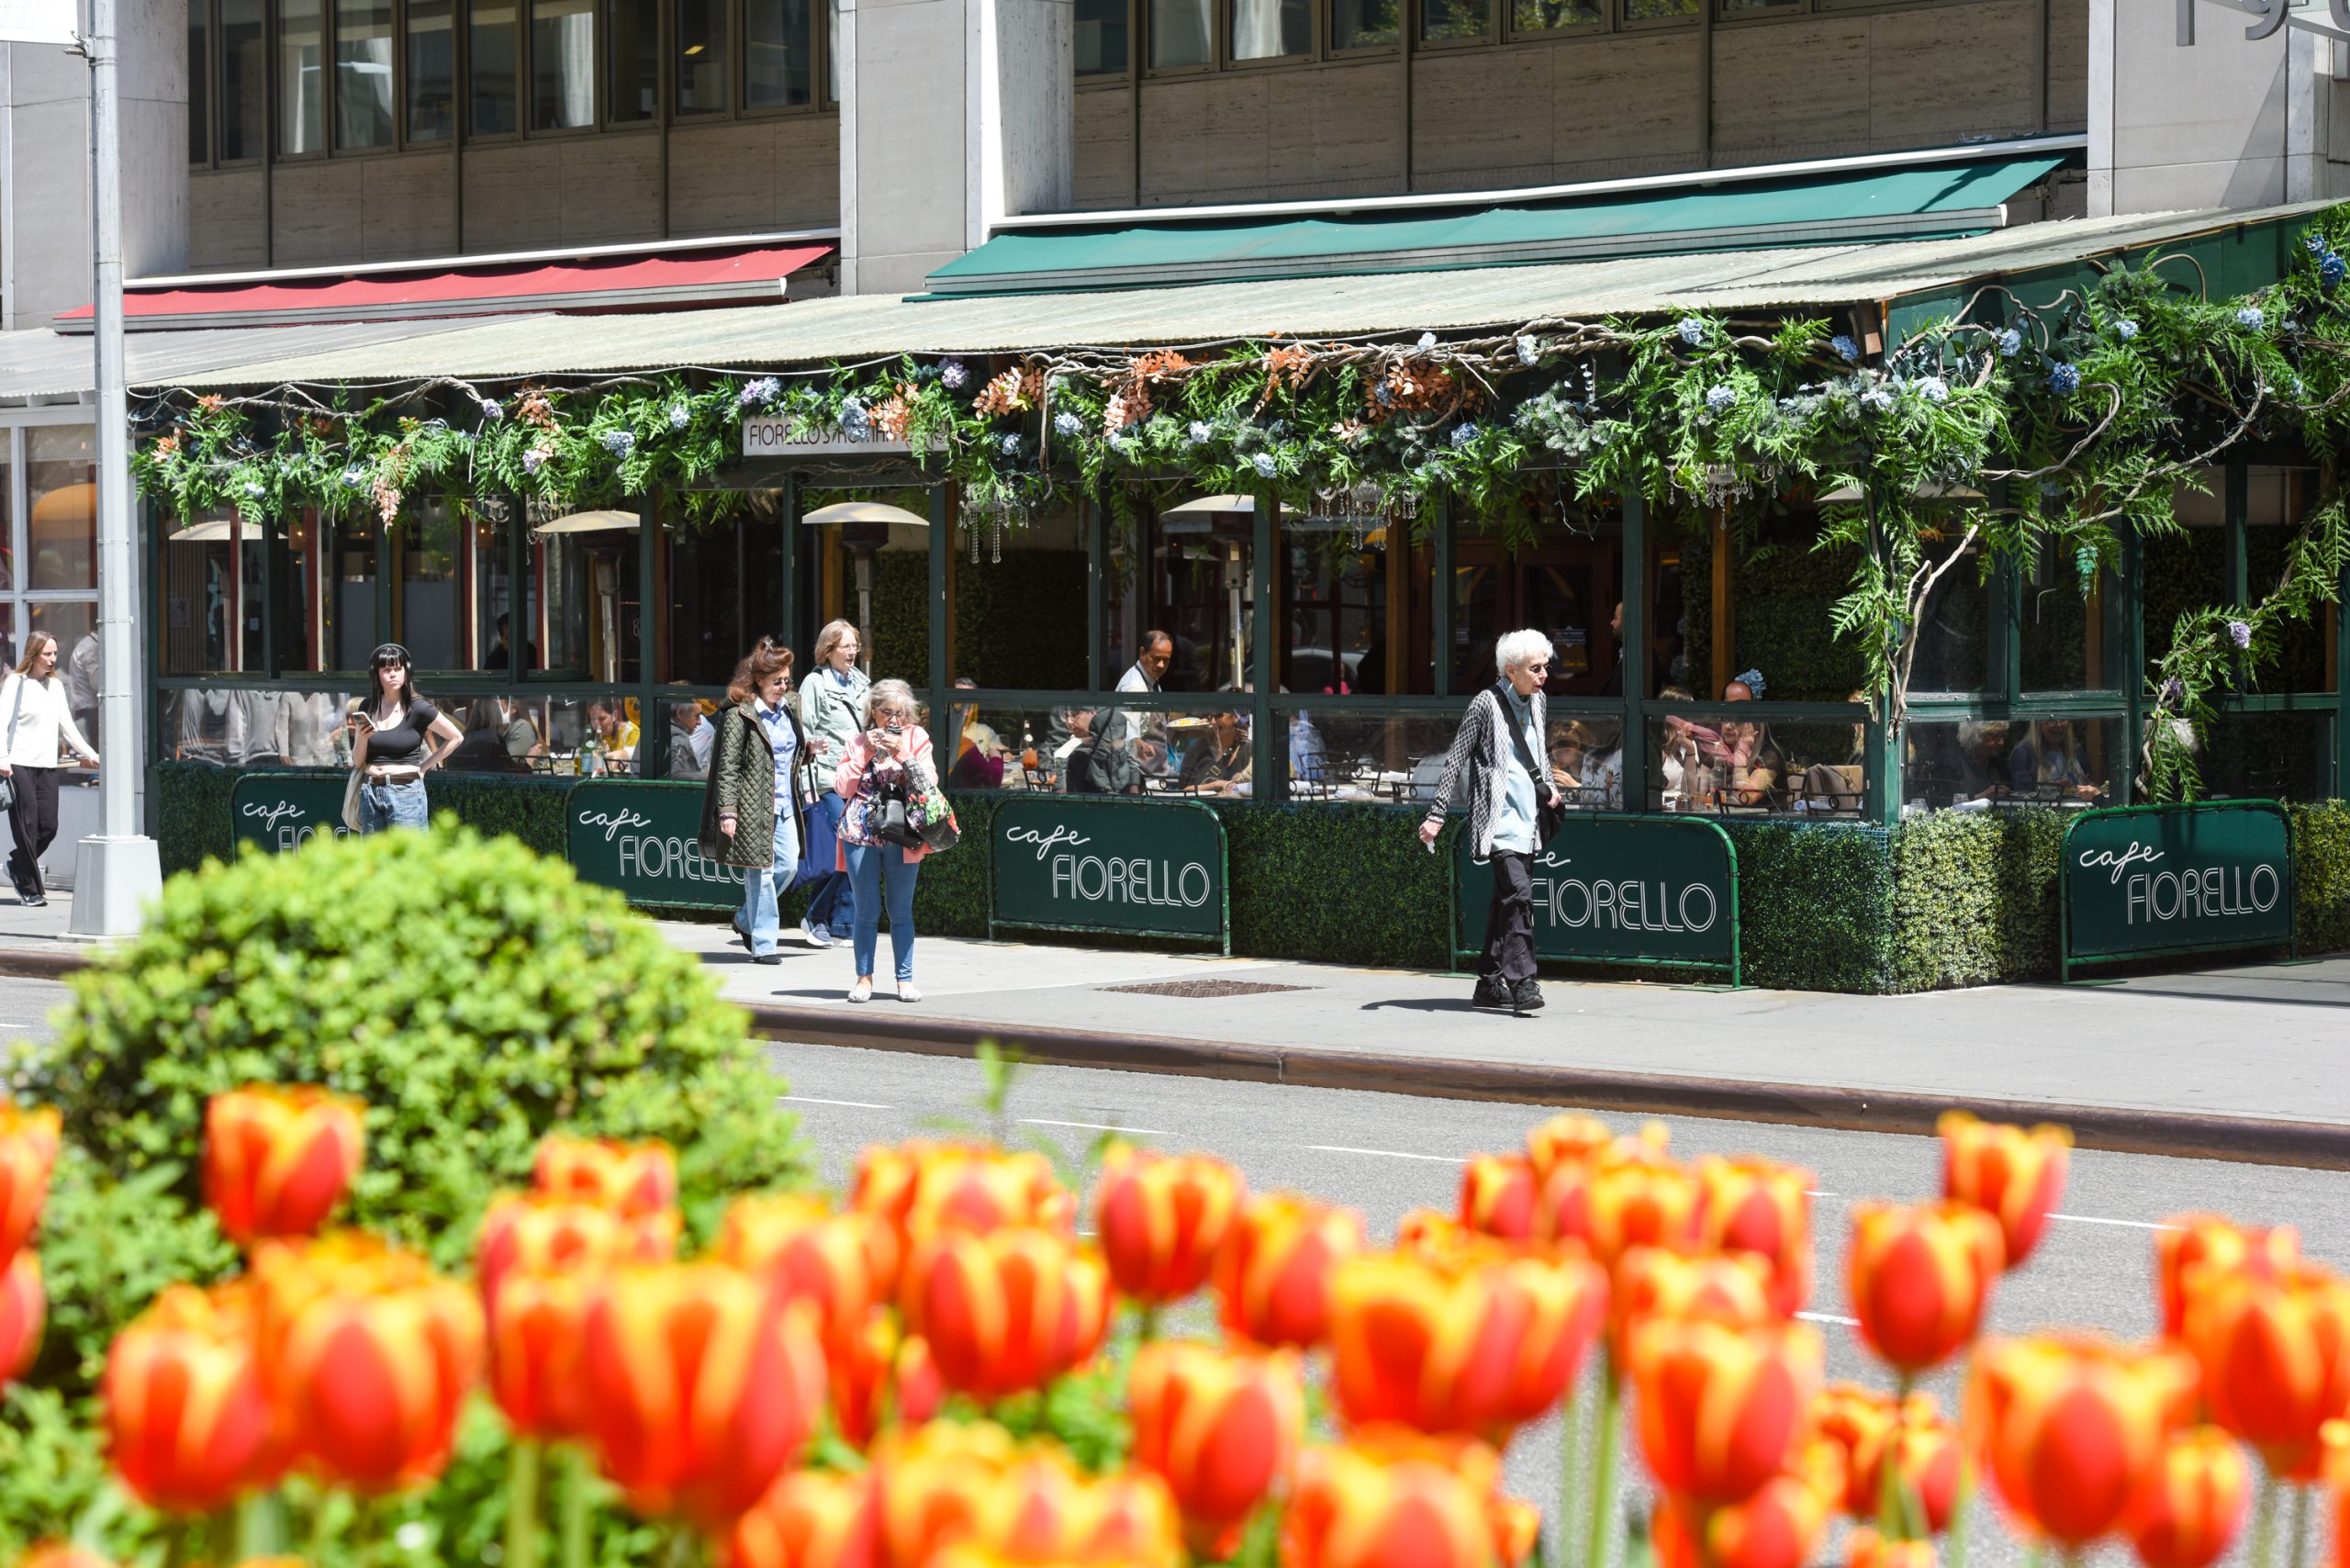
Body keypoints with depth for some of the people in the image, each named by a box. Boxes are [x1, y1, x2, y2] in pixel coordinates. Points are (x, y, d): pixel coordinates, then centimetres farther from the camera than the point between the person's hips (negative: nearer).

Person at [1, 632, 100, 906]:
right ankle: (31, 890, 0)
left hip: (47, 765, 6)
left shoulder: (56, 685, 16)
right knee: (27, 827, -7)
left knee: (49, 826, 0)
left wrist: (89, 754, 19)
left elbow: (67, 726, 23)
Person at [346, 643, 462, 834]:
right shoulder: (367, 708, 9)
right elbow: (358, 762, 12)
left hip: (405, 792, -5)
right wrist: (362, 738, -8)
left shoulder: (416, 708, -3)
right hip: (370, 792, 5)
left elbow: (456, 737, 3)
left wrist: (424, 767, 2)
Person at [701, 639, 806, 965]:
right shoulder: (739, 715, -10)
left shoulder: (787, 708, 13)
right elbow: (728, 767, -12)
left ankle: (746, 920, 26)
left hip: (784, 804, 7)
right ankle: (764, 944, 3)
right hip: (754, 806, -7)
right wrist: (727, 811, -18)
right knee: (761, 871, -4)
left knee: (788, 865, 5)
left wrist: (808, 748, 12)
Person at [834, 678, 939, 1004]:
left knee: (900, 909, 3)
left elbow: (929, 784, -3)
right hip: (861, 831, 1)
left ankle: (905, 978, 9)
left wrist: (902, 753, -12)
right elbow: (842, 787, 0)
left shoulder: (916, 738, 6)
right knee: (867, 909, 2)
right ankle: (864, 977, 10)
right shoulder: (859, 741, 9)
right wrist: (865, 751, -6)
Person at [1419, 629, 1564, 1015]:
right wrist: (1436, 814, -10)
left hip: (1527, 816, 8)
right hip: (1498, 815, -8)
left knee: (1506, 899, 10)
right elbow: (1455, 759, -7)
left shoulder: (1537, 702, 13)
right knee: (1518, 893, -19)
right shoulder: (1487, 703, -9)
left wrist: (1546, 788, 11)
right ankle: (1522, 983, -22)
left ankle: (1489, 985, 16)